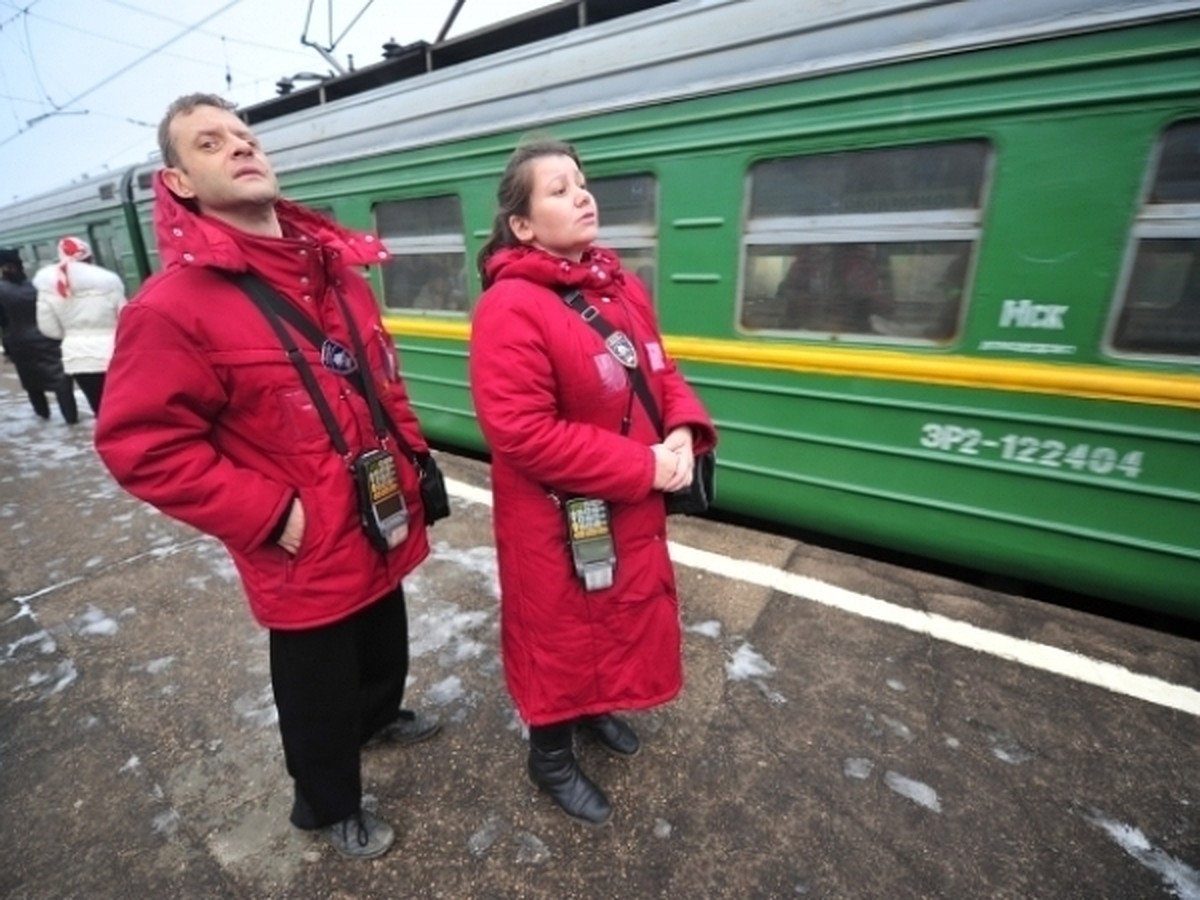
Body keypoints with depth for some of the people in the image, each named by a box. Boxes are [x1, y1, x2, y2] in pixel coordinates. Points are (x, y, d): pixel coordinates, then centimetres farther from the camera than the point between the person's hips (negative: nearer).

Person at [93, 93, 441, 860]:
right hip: (308, 558, -6)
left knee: (388, 650, 29)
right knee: (320, 696, 18)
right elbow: (142, 446, -16)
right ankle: (332, 808, 48)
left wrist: (414, 456, 7)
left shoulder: (336, 270, 4)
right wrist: (271, 514, -18)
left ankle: (380, 719, 62)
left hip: (382, 531, 7)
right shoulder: (173, 306, -17)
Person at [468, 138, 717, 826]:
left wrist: (684, 431, -10)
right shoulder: (511, 306, -21)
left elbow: (662, 372, 11)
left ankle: (596, 709, 54)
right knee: (560, 632, 13)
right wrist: (643, 468, -24)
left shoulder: (622, 288, 5)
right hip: (559, 519, -8)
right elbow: (522, 433, -27)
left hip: (632, 509, 8)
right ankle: (552, 756, 42)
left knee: (628, 613, 25)